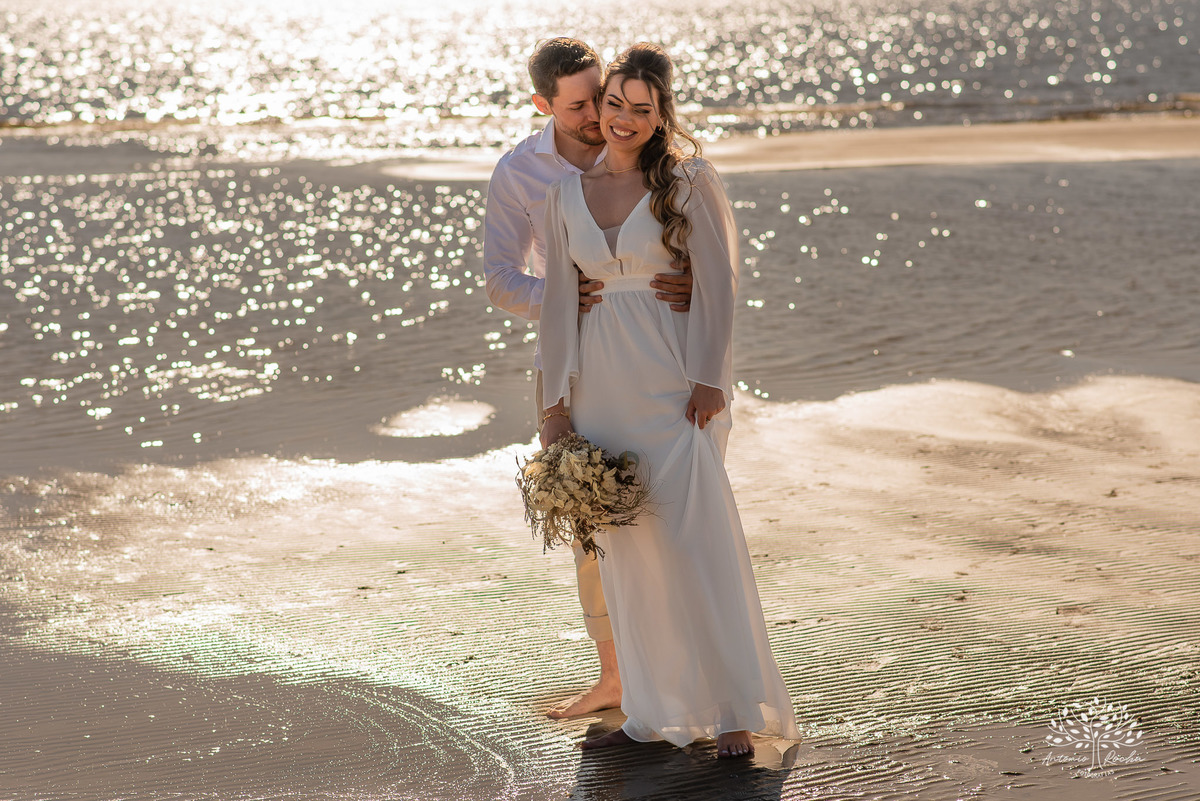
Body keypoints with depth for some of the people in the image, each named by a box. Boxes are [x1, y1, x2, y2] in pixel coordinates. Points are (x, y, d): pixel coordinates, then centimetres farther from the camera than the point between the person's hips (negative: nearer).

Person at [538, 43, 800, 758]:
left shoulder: (688, 183, -3)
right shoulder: (567, 194, 9)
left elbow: (717, 284, -6)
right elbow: (561, 299, 10)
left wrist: (709, 380, -13)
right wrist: (558, 400, 6)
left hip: (672, 383, -5)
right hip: (601, 387, 5)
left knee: (698, 540, -8)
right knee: (625, 550, 7)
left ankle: (735, 708, -1)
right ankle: (656, 713, 15)